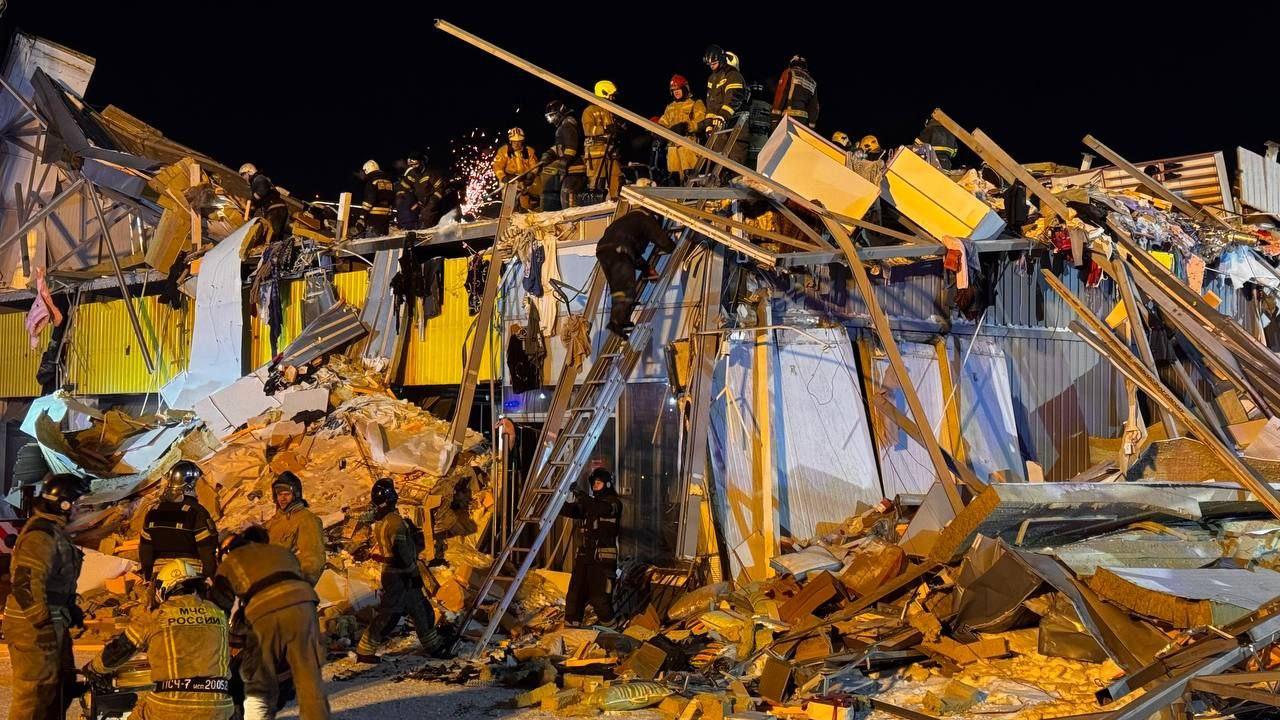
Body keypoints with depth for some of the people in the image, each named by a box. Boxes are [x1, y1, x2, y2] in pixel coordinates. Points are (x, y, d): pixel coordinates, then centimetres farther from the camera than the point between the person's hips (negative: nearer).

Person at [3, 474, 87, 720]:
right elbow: (25, 582, -28)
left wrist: (71, 609, 22)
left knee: (63, 684, 19)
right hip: (34, 627, -10)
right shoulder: (40, 535, -20)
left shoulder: (55, 530, 13)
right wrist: (42, 623, -25)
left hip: (54, 623, 10)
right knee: (36, 689, -4)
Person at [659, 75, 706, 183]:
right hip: (673, 145, 7)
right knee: (674, 174, 5)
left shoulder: (695, 104, 6)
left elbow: (701, 122, -7)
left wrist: (686, 126, -23)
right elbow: (662, 123, 20)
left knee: (689, 173, -18)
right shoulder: (670, 107, 26)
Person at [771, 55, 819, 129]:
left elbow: (781, 94, -4)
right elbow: (814, 106, 19)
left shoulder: (789, 73, 8)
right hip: (804, 119, 6)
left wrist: (775, 116, -7)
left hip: (788, 116, -5)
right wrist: (811, 125, 18)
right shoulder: (812, 82, 23)